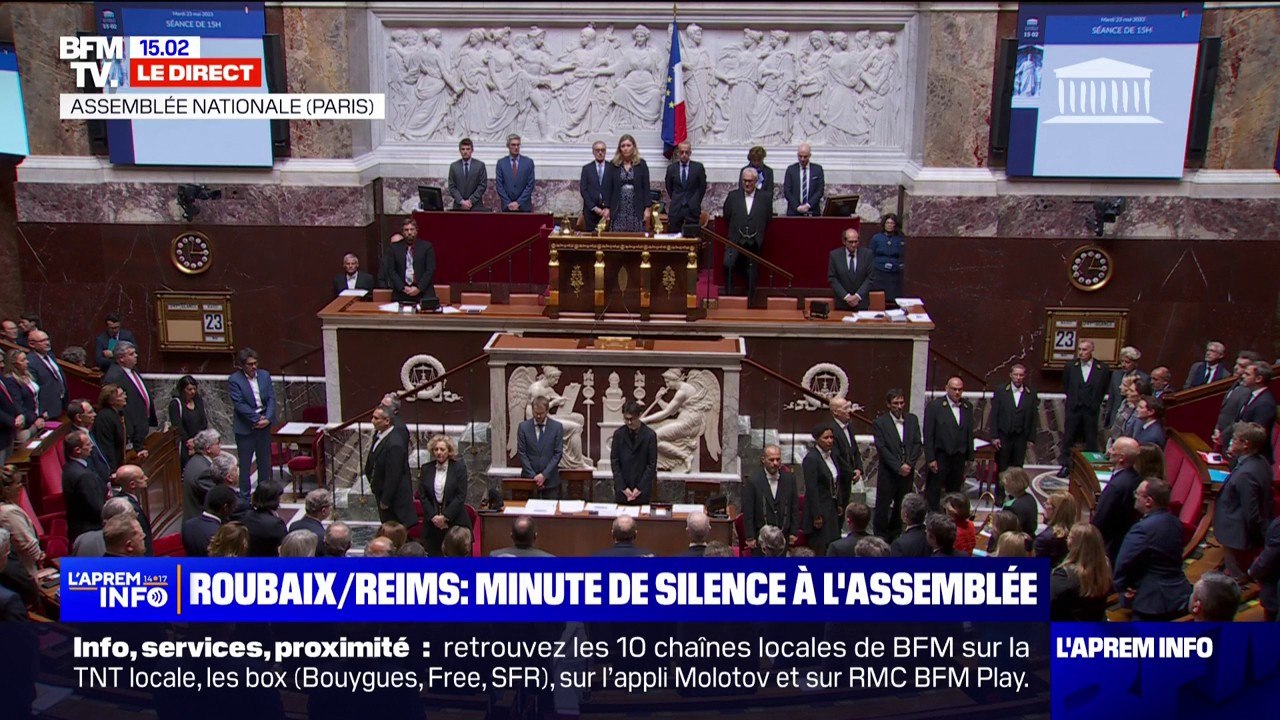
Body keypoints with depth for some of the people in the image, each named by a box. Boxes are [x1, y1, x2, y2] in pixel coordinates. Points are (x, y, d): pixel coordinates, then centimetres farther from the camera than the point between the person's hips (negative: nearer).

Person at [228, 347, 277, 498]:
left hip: (264, 424, 5)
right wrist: (257, 419, -17)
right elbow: (239, 404, -15)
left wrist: (267, 418, -12)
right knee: (245, 463, 3)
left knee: (265, 461, 13)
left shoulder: (264, 375, 4)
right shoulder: (234, 380, -10)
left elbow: (271, 398, 1)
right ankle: (244, 497, 13)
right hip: (245, 427, -5)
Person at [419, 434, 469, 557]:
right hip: (432, 523, 3)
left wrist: (445, 516, -12)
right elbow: (422, 496, 4)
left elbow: (461, 496, -7)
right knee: (433, 554, 0)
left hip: (455, 521, -2)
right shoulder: (426, 469, 7)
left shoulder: (459, 468, -2)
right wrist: (433, 516, -8)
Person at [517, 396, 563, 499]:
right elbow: (522, 453, -2)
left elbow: (558, 453, -3)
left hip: (550, 479, 0)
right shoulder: (523, 426, 0)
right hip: (529, 478, 0)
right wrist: (533, 476, -10)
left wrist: (544, 475, -11)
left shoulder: (557, 427, -1)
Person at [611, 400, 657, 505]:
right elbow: (614, 462, 1)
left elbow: (652, 464, -5)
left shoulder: (650, 435, -5)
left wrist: (640, 488, -9)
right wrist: (623, 487, -7)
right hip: (621, 491, 2)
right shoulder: (618, 434, 1)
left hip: (642, 491, -2)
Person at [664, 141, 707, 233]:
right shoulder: (671, 168, 6)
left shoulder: (698, 167, 1)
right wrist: (675, 200, 13)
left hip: (692, 208, -1)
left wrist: (696, 202, 7)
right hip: (675, 209, 1)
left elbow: (702, 187, 8)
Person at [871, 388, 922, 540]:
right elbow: (881, 448, -12)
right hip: (888, 473, -3)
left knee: (901, 505, 11)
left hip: (907, 472, 4)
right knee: (883, 506, 2)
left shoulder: (912, 419, 7)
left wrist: (909, 464, -10)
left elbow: (918, 444, 3)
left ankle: (895, 535, 24)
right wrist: (898, 467, -16)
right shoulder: (880, 423, -6)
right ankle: (881, 537, 13)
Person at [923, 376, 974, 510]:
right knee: (933, 491, 2)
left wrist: (969, 456, 7)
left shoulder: (967, 407, 6)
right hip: (940, 457, -4)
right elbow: (928, 435, -9)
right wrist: (930, 459, -13)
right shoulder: (934, 406, -8)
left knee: (955, 491, 13)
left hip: (959, 457, 4)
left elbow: (969, 433, 10)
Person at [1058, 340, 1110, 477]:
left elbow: (1104, 389, 4)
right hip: (1073, 409, 2)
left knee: (1091, 441, 3)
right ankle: (1066, 466, 16)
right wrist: (1073, 399, 11)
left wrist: (1095, 403, 3)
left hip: (1091, 411, -2)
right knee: (1068, 439, 6)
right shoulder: (1070, 368, 1)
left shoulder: (1103, 368, -4)